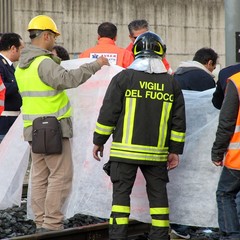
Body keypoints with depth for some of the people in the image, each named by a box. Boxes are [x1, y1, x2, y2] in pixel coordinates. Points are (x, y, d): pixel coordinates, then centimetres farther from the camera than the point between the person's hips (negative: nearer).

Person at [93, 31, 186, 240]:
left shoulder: (124, 78, -4)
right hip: (157, 152, 2)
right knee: (158, 193, 11)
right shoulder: (171, 83, 6)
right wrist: (175, 150, 13)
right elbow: (178, 120, 7)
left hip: (125, 150, -2)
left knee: (121, 191, 2)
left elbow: (108, 113, -3)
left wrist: (99, 141, 6)